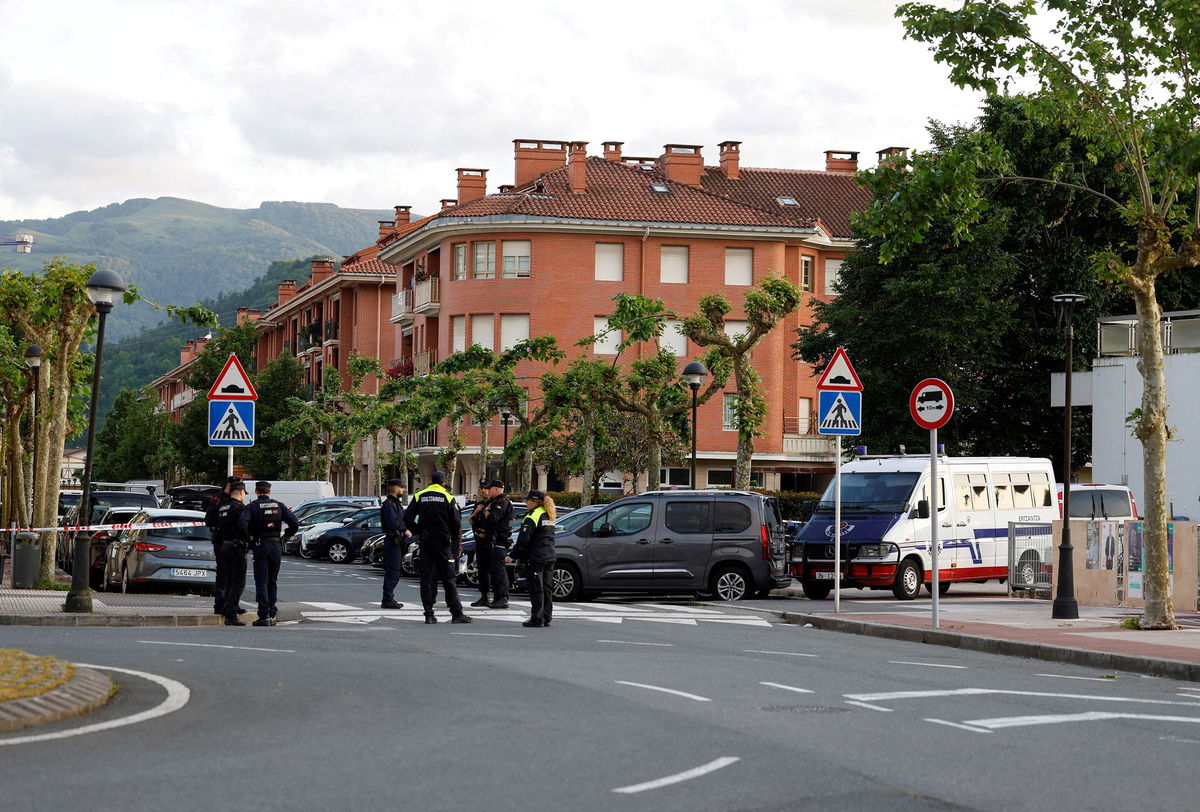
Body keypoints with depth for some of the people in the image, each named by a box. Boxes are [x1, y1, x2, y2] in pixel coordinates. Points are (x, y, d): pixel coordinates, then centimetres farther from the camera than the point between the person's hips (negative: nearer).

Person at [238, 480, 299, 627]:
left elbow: (242, 523, -20)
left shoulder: (253, 506, -3)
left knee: (261, 582, 0)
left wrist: (249, 536, -6)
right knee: (273, 581, 13)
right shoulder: (279, 505, 5)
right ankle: (272, 614, 11)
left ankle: (264, 615, -7)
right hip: (276, 546, 3)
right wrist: (286, 536, 8)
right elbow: (294, 522, -3)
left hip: (260, 545, -3)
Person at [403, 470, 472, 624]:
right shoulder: (448, 498, -3)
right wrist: (456, 542, 9)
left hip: (425, 542, 2)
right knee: (448, 578, 0)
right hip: (442, 542, -2)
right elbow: (456, 523, -5)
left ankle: (429, 614, 2)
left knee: (426, 578, 5)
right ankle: (456, 614, -1)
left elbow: (407, 519, 0)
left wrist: (419, 532, 12)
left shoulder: (419, 496, 4)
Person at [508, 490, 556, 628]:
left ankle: (537, 619, -5)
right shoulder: (548, 516, 14)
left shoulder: (532, 516, -13)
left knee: (536, 589, -5)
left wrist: (513, 556, -9)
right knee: (546, 588, 11)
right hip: (549, 557, 8)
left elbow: (523, 539, -16)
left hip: (535, 558, -8)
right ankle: (546, 618, 14)